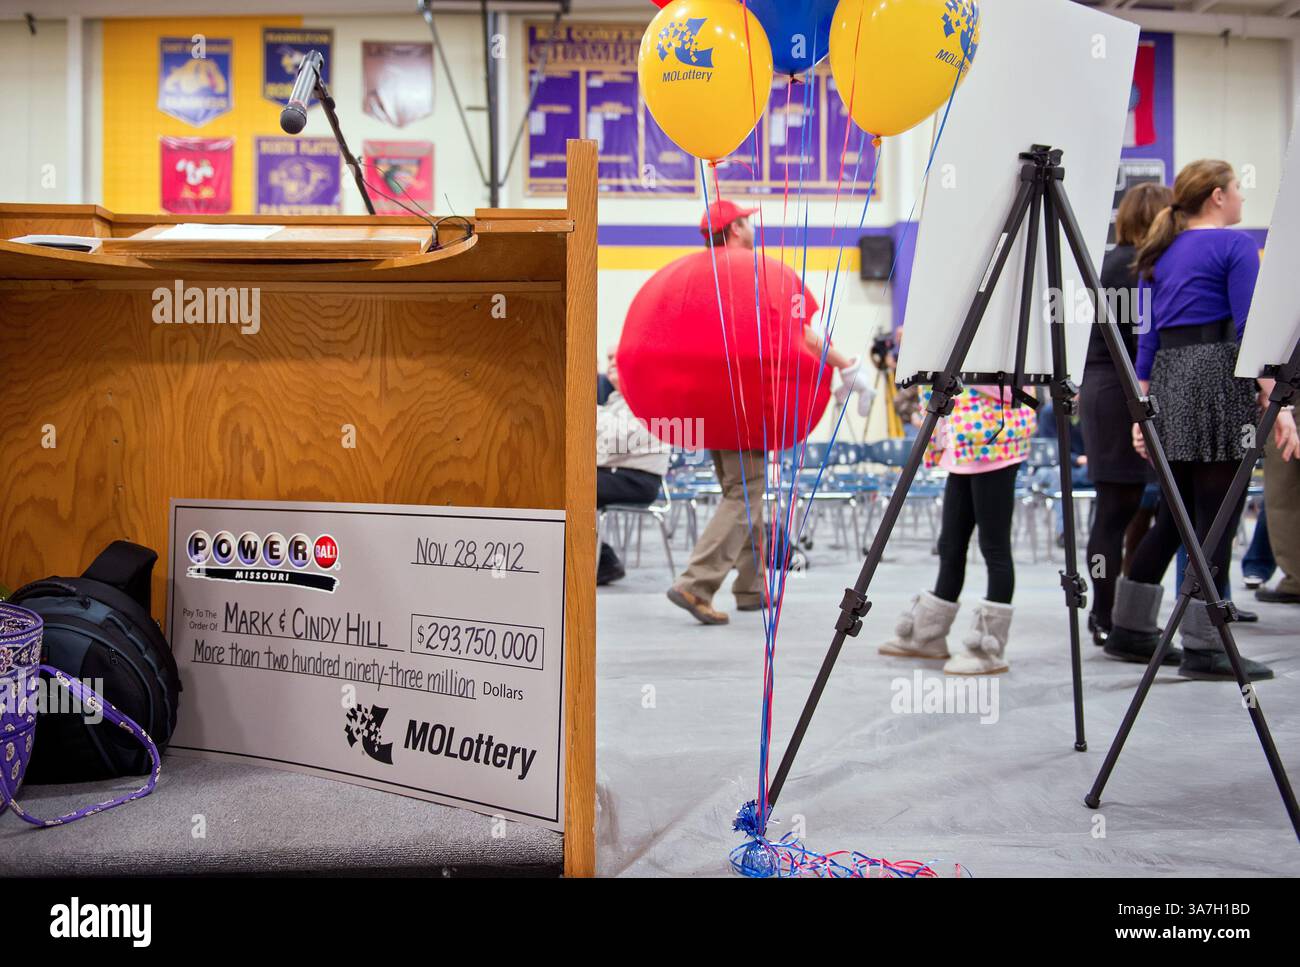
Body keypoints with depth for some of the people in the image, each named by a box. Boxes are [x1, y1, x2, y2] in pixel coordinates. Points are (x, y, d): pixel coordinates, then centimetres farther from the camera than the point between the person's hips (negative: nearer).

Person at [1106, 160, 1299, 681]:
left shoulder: (1161, 252, 17)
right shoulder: (1235, 245, -3)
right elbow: (1249, 330, -12)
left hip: (1167, 381, 7)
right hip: (1218, 382, -7)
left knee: (1173, 516, 14)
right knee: (1216, 517, -4)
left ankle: (1129, 631, 18)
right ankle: (1203, 648, -2)